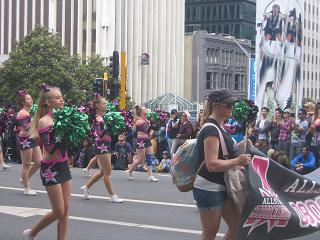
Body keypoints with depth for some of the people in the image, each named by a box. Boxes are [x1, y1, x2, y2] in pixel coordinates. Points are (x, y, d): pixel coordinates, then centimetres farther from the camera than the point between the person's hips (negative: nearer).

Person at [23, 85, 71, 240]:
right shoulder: (44, 121, -14)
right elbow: (50, 149, -22)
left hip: (64, 166, 7)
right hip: (50, 169, -7)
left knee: (66, 209, 5)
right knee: (59, 211, -2)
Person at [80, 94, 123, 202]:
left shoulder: (103, 116, 12)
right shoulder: (97, 118, -14)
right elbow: (99, 135, -22)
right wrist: (107, 125, -31)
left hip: (106, 145, 9)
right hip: (101, 146, -9)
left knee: (103, 171, 16)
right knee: (107, 172, -3)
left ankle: (86, 187, 26)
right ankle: (113, 195, 4)